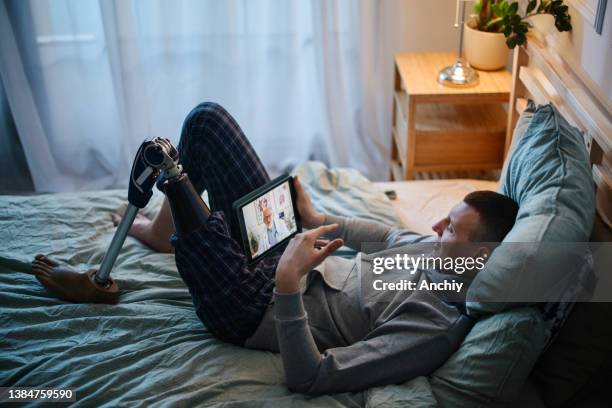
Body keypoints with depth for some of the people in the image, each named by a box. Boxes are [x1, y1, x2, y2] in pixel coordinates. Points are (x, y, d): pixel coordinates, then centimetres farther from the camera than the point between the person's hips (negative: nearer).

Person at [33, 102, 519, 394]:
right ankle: (164, 231, 29)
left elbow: (308, 377, -30)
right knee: (206, 118, 4)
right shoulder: (439, 248, -4)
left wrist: (288, 282, -35)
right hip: (278, 250, 8)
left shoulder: (435, 328, -29)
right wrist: (318, 219, 11)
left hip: (251, 309, -8)